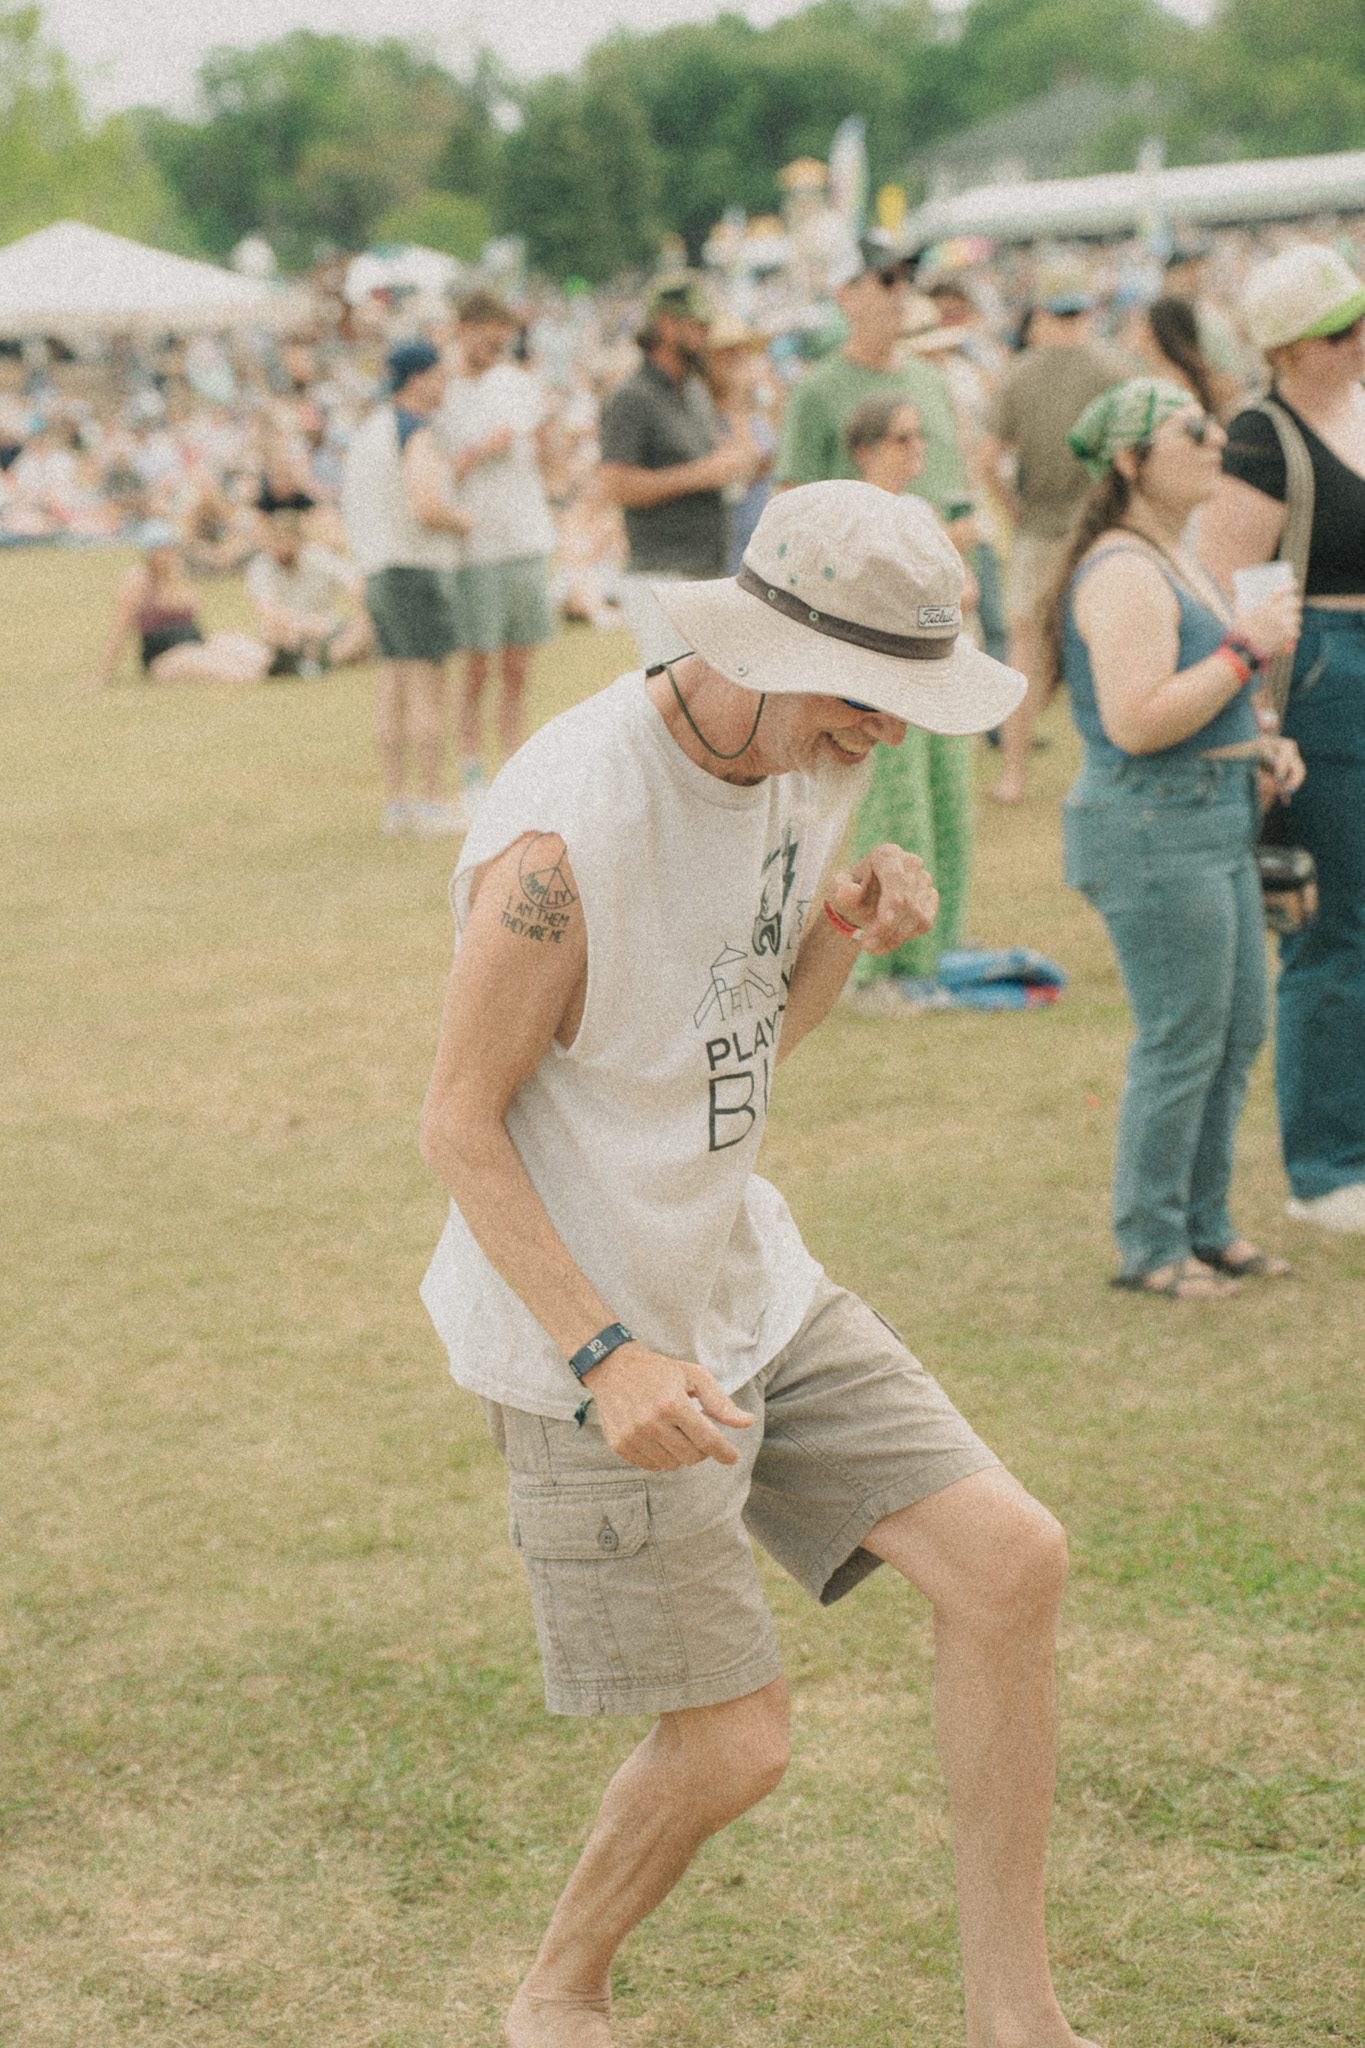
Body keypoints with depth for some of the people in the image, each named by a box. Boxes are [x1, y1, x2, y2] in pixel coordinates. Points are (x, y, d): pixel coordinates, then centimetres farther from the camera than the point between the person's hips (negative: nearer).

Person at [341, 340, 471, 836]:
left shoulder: (370, 429, 16)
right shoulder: (417, 433, -15)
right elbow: (429, 508, -27)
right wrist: (467, 519, -7)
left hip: (379, 572, 9)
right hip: (418, 571, -9)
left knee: (396, 690, 9)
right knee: (428, 689, -6)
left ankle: (396, 803, 9)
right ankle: (434, 806, -6)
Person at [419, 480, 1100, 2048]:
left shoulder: (806, 766, 0)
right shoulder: (565, 829, -26)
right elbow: (459, 1123, -19)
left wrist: (844, 937, -9)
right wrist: (604, 1357, -26)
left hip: (748, 1278, 8)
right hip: (590, 1337, -8)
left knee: (1008, 1562, -2)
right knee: (732, 1746, -2)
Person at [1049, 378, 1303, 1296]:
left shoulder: (1178, 558, 16)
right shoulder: (1123, 573, -17)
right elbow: (1138, 722, -26)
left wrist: (1261, 742, 12)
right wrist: (1247, 647, -21)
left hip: (1215, 823, 10)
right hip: (1153, 831, -10)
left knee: (1239, 1032, 14)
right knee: (1183, 1042, -5)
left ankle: (1206, 1222, 25)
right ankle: (1150, 1245, 7)